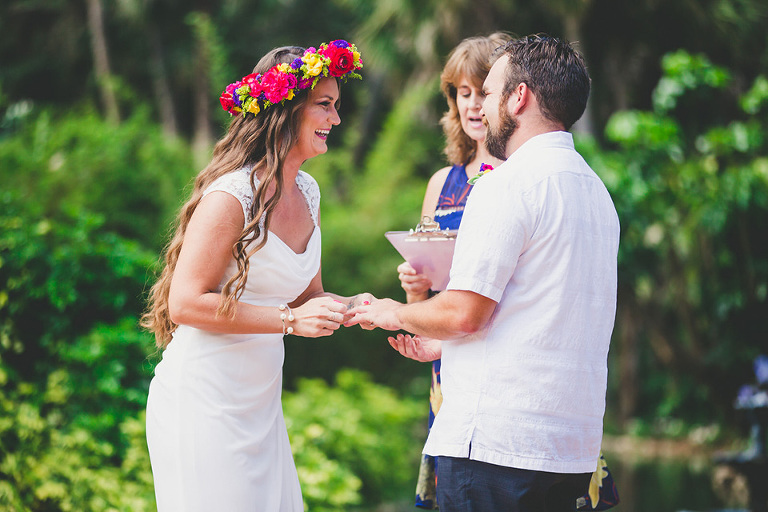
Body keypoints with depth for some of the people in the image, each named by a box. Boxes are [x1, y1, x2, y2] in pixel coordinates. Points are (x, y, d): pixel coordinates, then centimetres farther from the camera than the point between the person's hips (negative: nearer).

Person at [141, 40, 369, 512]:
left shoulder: (307, 192, 9)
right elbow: (185, 303, -19)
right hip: (203, 402, -8)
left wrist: (350, 307, -3)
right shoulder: (231, 196, -17)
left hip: (261, 401, 8)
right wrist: (290, 320, -22)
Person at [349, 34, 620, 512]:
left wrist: (397, 314, 5)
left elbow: (465, 313, -16)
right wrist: (438, 340, 27)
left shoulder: (509, 185, -12)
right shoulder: (596, 189, 16)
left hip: (497, 442, -9)